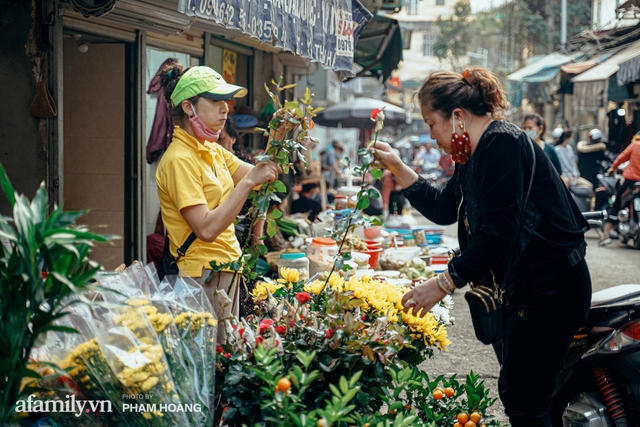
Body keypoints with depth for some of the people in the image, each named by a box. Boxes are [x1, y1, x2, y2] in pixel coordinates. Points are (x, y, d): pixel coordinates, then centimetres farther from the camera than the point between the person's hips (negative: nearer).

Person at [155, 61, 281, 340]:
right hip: (203, 275, -9)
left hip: (227, 271, 9)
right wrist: (249, 181, -24)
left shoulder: (212, 150, 12)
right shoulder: (179, 160, -17)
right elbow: (206, 229, -24)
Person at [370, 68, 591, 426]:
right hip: (522, 285, 11)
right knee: (514, 393, 17)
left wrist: (444, 283, -24)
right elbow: (444, 209, 19)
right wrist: (399, 169, 12)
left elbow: (499, 230, -27)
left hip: (551, 287, -11)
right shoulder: (476, 152, 13)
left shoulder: (503, 144, -19)